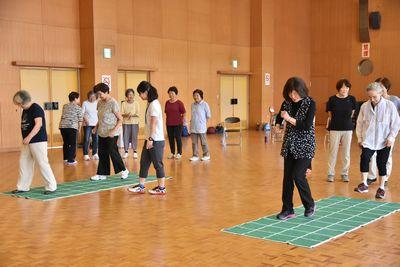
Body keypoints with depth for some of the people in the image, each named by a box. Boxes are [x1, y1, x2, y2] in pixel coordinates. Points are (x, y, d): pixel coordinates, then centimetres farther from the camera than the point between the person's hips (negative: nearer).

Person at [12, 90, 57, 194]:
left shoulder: (36, 108, -14)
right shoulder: (25, 110, 13)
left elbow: (38, 124, -23)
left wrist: (29, 137, -31)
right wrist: (25, 139, 13)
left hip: (38, 141, -9)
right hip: (27, 142, 9)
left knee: (42, 164, -6)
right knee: (23, 163, 11)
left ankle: (51, 186, 4)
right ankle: (23, 187, 21)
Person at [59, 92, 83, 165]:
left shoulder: (65, 106, 17)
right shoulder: (78, 108, 2)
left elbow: (63, 116, 20)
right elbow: (80, 120, 2)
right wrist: (79, 129, 14)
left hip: (63, 126, 5)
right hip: (72, 127, -5)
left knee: (66, 143, 19)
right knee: (73, 144, 3)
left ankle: (66, 158, 27)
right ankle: (70, 160, 0)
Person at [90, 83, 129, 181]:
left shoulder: (113, 103, -14)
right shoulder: (100, 103, 7)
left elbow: (120, 119, -12)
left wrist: (114, 130, -22)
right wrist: (96, 127, 6)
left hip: (111, 133, -7)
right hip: (102, 133, 7)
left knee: (112, 152, -4)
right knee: (102, 153, 8)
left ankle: (124, 170, 13)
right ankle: (102, 174, 17)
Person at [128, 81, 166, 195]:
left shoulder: (154, 104, -15)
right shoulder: (150, 104, 12)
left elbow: (154, 123, -20)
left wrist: (151, 139, -21)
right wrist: (149, 138, 15)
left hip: (156, 140, -9)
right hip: (150, 139, 9)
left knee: (157, 164, 0)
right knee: (144, 162, 11)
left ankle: (161, 188, 10)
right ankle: (141, 186, 17)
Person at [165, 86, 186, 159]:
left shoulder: (179, 103, -9)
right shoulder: (167, 102, 6)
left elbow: (184, 113, -4)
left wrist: (181, 120, 0)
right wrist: (169, 119, 9)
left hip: (177, 124, -5)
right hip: (169, 124, 5)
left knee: (178, 138, 1)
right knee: (170, 138, 9)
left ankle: (179, 153, 12)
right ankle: (172, 153, 21)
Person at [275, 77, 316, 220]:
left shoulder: (310, 104, -11)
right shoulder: (287, 102, 3)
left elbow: (307, 125, -19)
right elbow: (279, 116, 21)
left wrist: (289, 119, -22)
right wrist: (278, 124, 4)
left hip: (305, 145, -5)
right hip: (289, 145, 5)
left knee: (298, 175, -11)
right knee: (287, 177, 4)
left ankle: (310, 204, 13)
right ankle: (287, 209, 14)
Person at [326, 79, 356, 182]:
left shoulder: (352, 99, -2)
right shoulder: (332, 99, -6)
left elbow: (352, 114, 12)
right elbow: (330, 115, 3)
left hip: (348, 129, 2)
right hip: (335, 129, -2)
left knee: (346, 152, 8)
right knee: (333, 152, 4)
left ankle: (345, 173, 20)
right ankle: (330, 173, 14)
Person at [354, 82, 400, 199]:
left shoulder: (389, 106, -8)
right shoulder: (364, 106, -1)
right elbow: (360, 123, 9)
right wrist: (360, 138, 8)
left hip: (384, 142, -1)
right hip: (368, 140, 1)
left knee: (381, 164, 5)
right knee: (364, 158, -21)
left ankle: (381, 188, 20)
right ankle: (364, 184, -15)